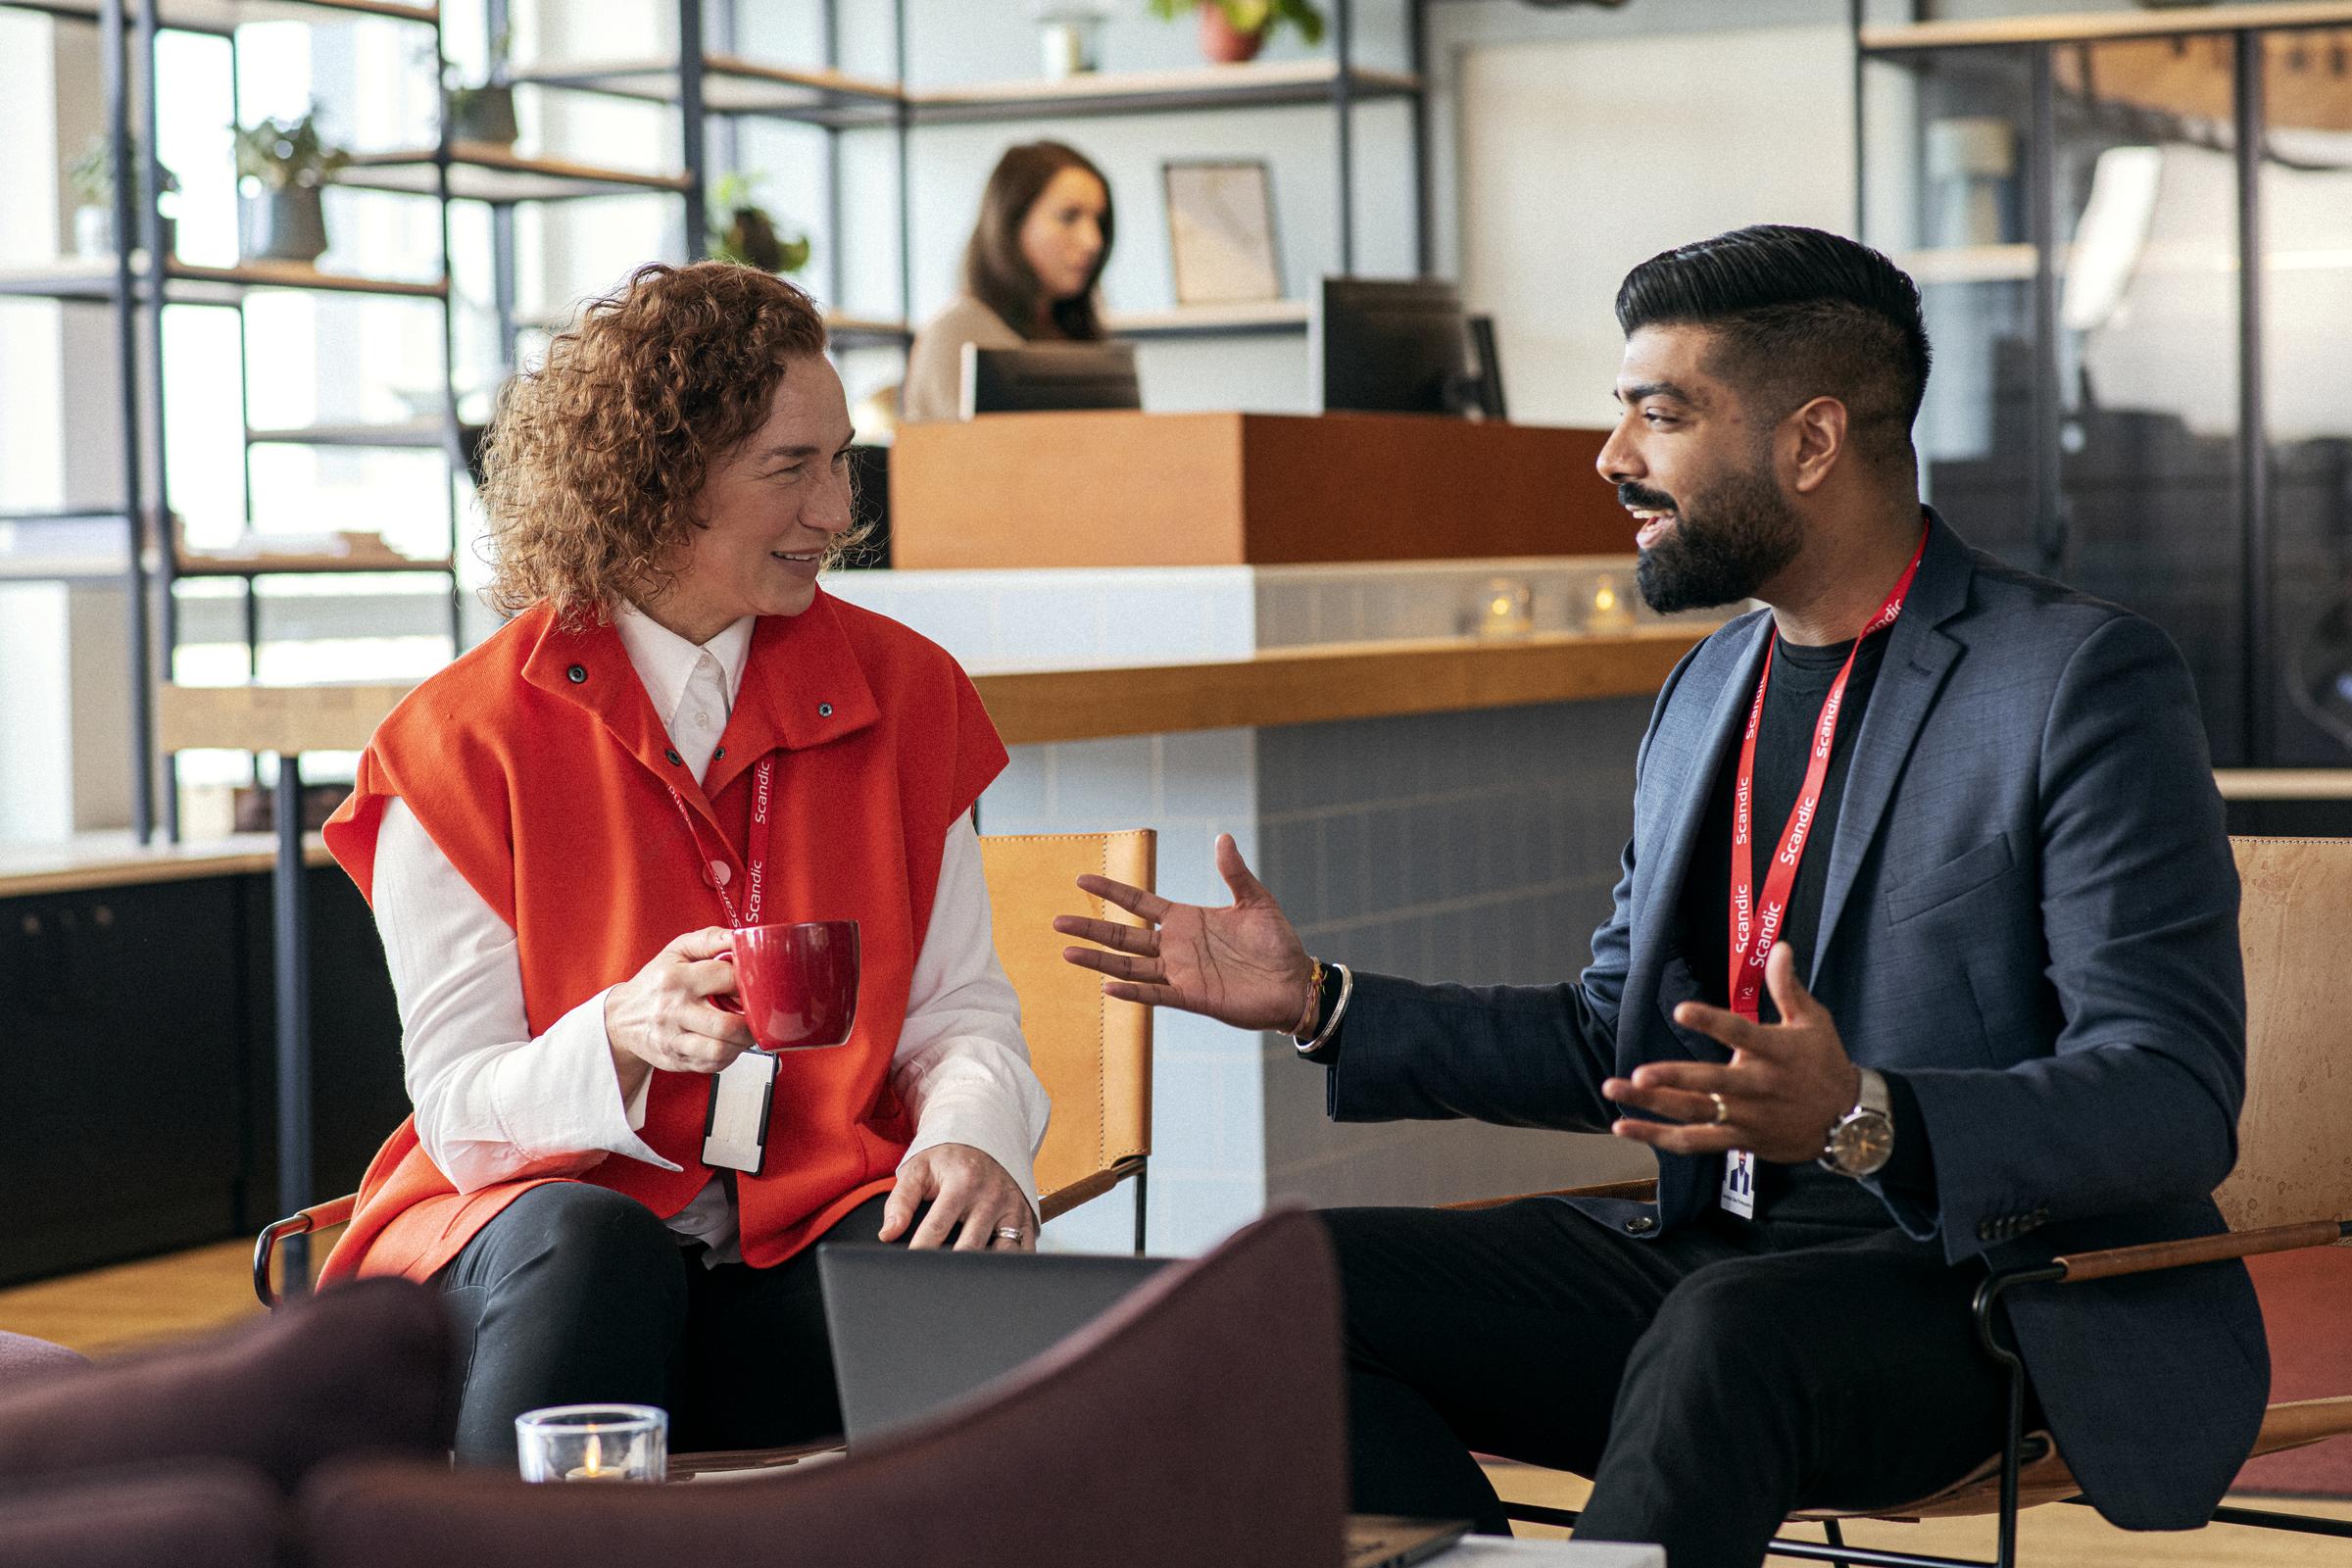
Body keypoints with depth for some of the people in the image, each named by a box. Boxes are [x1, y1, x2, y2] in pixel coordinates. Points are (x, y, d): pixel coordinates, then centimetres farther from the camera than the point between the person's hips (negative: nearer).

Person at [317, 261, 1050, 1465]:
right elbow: (457, 1108, -5)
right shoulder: (466, 744, -2)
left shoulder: (901, 692, 10)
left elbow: (961, 1009, 9)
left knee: (964, 1267, -31)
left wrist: (973, 1140, -15)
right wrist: (625, 1034, -26)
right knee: (588, 1250, -37)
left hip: (814, 1237, 2)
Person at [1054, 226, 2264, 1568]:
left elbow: (2178, 1101, -17)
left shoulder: (2084, 680, -9)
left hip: (1984, 1295, -7)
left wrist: (1866, 1123, -33)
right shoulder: (1709, 688, 16)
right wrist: (1320, 1004, 13)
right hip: (1706, 1258, 7)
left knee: (1722, 1331, -38)